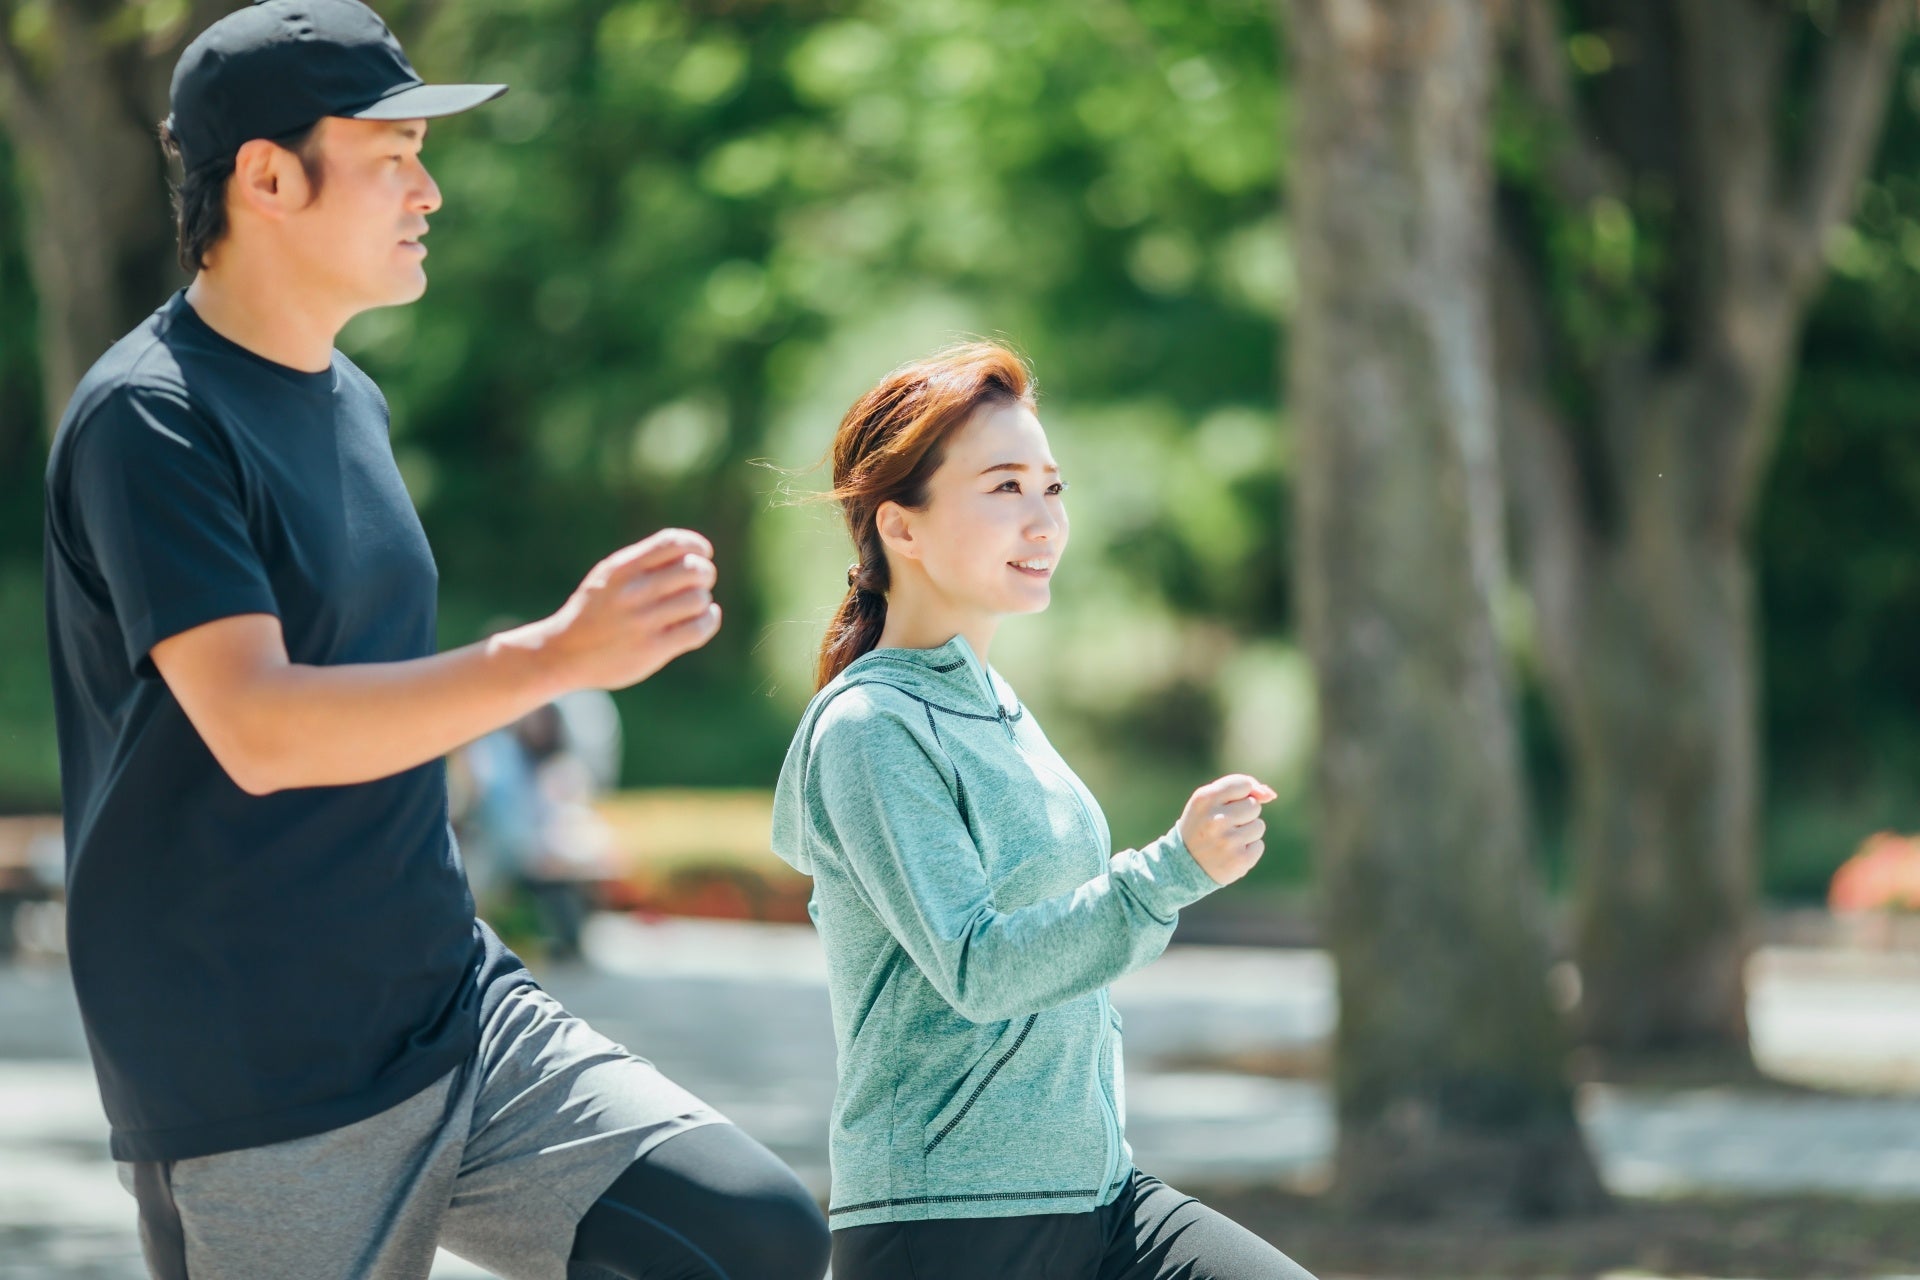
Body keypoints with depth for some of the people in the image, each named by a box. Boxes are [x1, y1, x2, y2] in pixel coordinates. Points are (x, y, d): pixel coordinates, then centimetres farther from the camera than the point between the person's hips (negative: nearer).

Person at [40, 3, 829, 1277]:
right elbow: (256, 727, -26)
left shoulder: (352, 400, 15)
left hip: (464, 1014, 8)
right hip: (265, 1113, -8)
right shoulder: (151, 419, -14)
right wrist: (555, 657, -34)